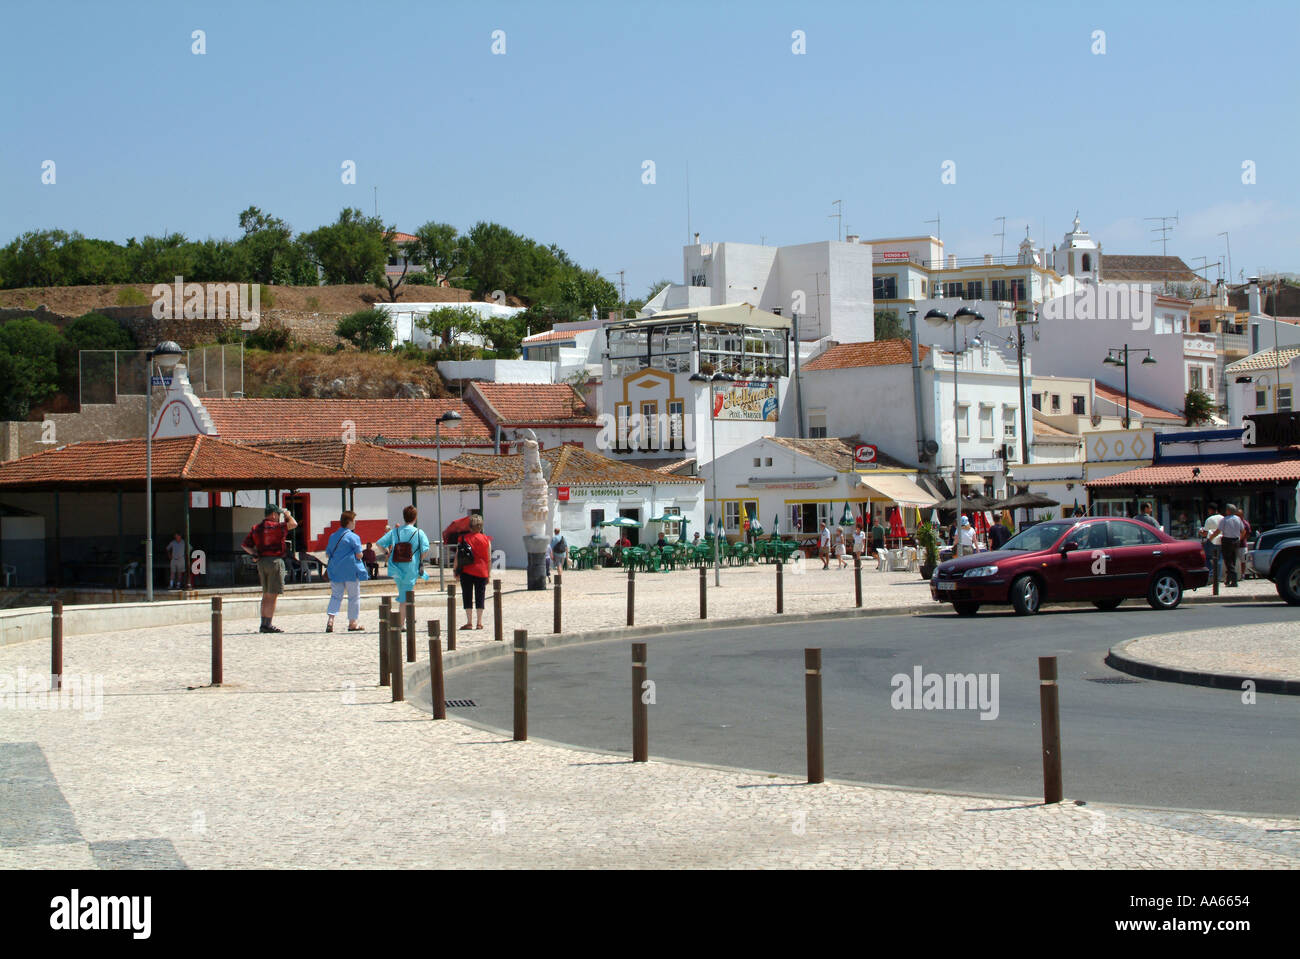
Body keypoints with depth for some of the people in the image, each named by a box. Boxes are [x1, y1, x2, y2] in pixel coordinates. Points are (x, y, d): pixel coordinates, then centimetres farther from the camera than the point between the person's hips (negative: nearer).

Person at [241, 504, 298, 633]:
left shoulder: (256, 528, 12)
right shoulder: (276, 526, -10)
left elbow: (245, 545, 10)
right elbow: (293, 524, -15)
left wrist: (255, 554, 10)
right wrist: (287, 515, 3)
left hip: (261, 562, 8)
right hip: (275, 561, -7)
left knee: (266, 595, 15)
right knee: (273, 595, -5)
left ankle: (264, 624, 16)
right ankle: (267, 625, -8)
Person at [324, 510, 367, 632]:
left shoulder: (332, 536, 8)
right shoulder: (353, 537, -10)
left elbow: (327, 554, 11)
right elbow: (359, 555, -12)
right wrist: (361, 555, 9)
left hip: (335, 571, 5)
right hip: (351, 571, -5)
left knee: (336, 595, 9)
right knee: (354, 596, 6)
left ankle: (330, 619, -9)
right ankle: (353, 622, 9)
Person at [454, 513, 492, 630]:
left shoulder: (463, 538, -1)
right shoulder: (486, 540, 2)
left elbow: (457, 556, -1)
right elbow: (489, 559, 2)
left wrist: (456, 570, 8)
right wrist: (488, 574, 9)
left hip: (466, 572, -1)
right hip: (481, 572, 1)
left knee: (467, 597, 4)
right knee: (480, 596, 6)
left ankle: (469, 622, 0)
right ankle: (479, 623, 6)